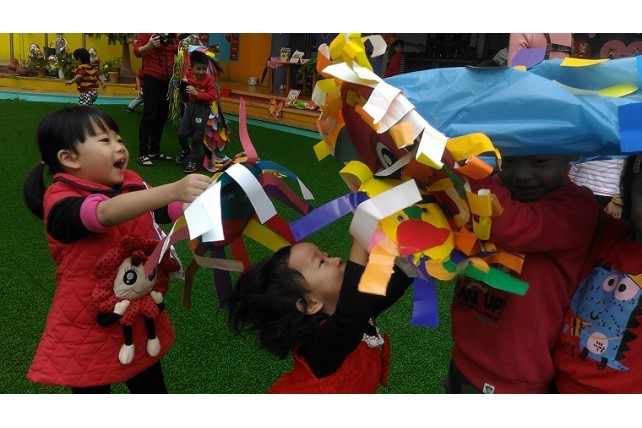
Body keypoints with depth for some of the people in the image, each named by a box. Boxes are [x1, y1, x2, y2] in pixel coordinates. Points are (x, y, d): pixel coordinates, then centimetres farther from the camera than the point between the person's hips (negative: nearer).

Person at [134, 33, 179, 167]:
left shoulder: (173, 35, 8)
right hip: (152, 78, -6)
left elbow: (178, 51, 18)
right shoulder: (146, 33, -8)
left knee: (161, 117, 11)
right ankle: (143, 154, 0)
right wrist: (150, 45, -31)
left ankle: (155, 151, 21)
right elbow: (137, 51, -14)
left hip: (168, 79, 6)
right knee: (149, 116, -5)